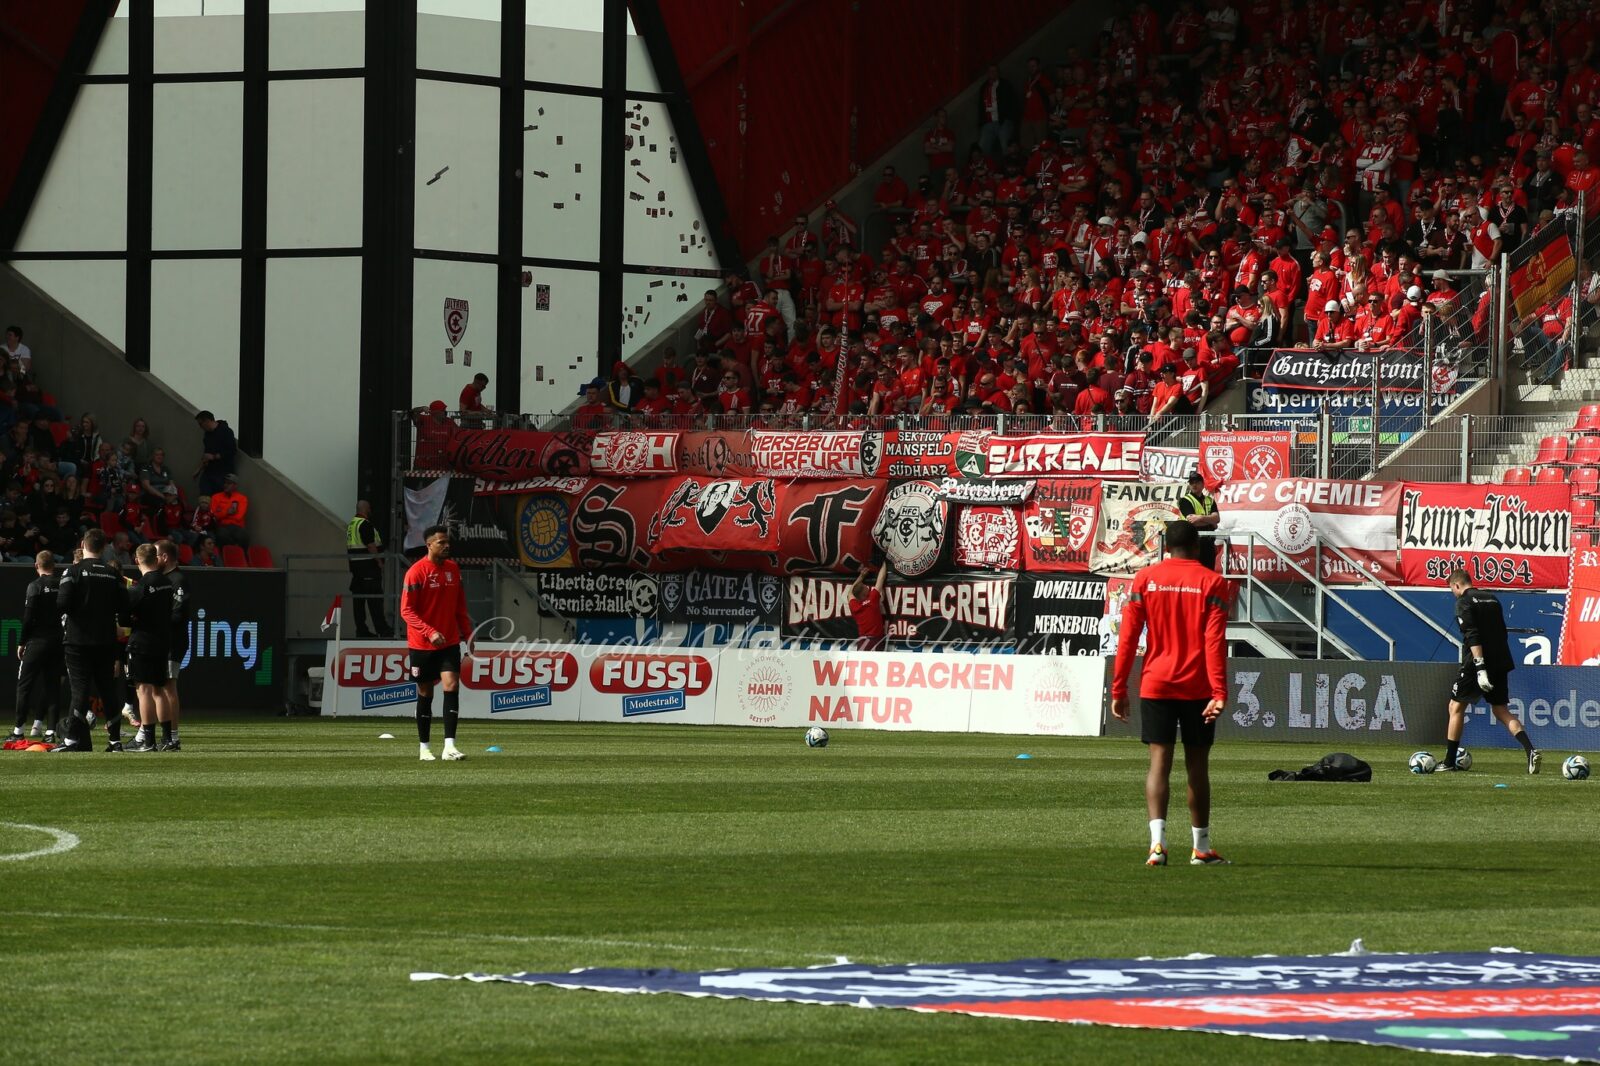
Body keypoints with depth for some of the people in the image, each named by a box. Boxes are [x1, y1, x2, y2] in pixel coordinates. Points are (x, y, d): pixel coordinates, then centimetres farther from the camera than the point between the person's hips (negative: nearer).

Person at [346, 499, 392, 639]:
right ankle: (381, 629, -9)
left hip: (355, 565, 9)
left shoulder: (351, 524, 15)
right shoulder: (366, 524, -13)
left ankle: (361, 629, 9)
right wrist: (379, 562, -14)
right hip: (368, 565, -9)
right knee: (375, 598, -8)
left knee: (358, 598, 8)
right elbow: (370, 546, -19)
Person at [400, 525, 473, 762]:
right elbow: (406, 611, -13)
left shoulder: (453, 569, 6)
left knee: (451, 685, -12)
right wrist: (430, 632, -23)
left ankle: (449, 746, -16)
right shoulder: (416, 572, -11)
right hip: (422, 644, -4)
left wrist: (467, 634, 11)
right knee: (425, 693, 5)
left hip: (449, 642, 4)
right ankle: (424, 748, 17)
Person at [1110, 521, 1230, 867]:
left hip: (1156, 686, 1)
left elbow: (1127, 637, 1)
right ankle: (1201, 848, 15)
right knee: (1197, 766, 9)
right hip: (1197, 690, -1)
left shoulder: (1145, 579, 3)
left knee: (1159, 761, -2)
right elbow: (1215, 642, -8)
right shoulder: (1211, 583, -1)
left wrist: (1118, 689, 5)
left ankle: (1157, 839, -21)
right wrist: (1219, 692, -11)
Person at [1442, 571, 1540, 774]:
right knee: (1502, 711, 9)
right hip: (1500, 663, 7)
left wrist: (1480, 668, -25)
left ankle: (1449, 762, 9)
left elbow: (1473, 637, -19)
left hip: (1476, 663, -7)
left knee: (1456, 707, 7)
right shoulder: (1492, 599, 15)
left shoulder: (1464, 602, -8)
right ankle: (1531, 750, -11)